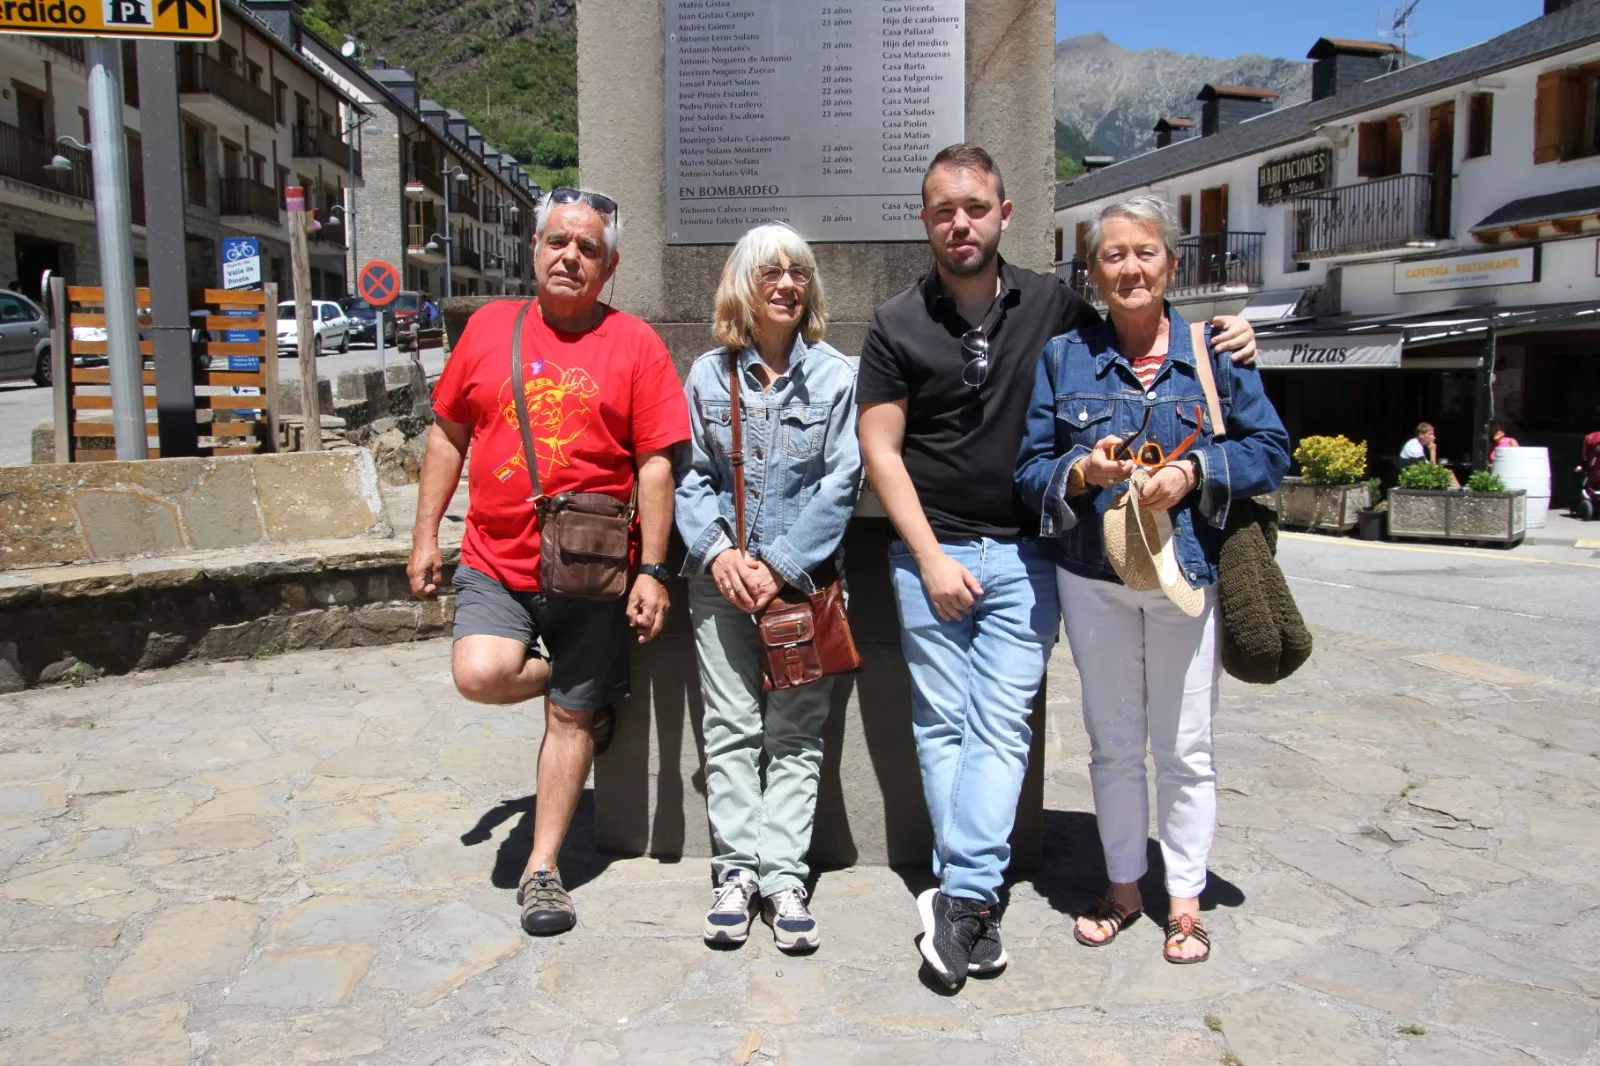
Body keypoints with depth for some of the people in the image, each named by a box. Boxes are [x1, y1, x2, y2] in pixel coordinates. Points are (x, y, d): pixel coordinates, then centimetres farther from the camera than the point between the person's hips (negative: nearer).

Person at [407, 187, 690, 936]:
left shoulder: (634, 345, -2)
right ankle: (577, 687, 13)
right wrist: (425, 535, 11)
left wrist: (652, 572, -9)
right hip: (495, 560, 2)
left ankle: (543, 869, 23)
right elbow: (448, 434, 14)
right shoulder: (489, 327, 7)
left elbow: (656, 464, -4)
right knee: (481, 673, -21)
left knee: (570, 719, 6)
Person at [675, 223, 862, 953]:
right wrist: (717, 551, -10)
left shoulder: (835, 375, 1)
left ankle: (782, 873, 8)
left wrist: (780, 565, -11)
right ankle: (737, 868, 11)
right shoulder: (707, 374, 6)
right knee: (730, 728, 3)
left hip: (802, 577, -1)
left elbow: (841, 482, -4)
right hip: (722, 579, 2)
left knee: (796, 734, 2)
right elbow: (688, 475, 6)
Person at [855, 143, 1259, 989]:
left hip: (1024, 553, 1)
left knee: (1002, 724, -5)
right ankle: (976, 901, 10)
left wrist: (1216, 344, 0)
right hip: (930, 551, 0)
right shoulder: (897, 325, 2)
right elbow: (880, 450, -1)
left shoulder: (1054, 306, 4)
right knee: (942, 724, 1)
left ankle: (961, 897, -3)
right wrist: (931, 558, -8)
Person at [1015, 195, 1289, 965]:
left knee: (1185, 747, 7)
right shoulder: (1063, 358, 4)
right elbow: (1030, 467, 2)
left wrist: (1194, 472, -15)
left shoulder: (1213, 352, 1)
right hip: (1094, 577, 1)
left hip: (1188, 575, -1)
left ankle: (1184, 898, 23)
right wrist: (1081, 472, -18)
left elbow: (1270, 449, 1)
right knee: (1112, 742, 13)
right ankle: (1123, 884, 30)